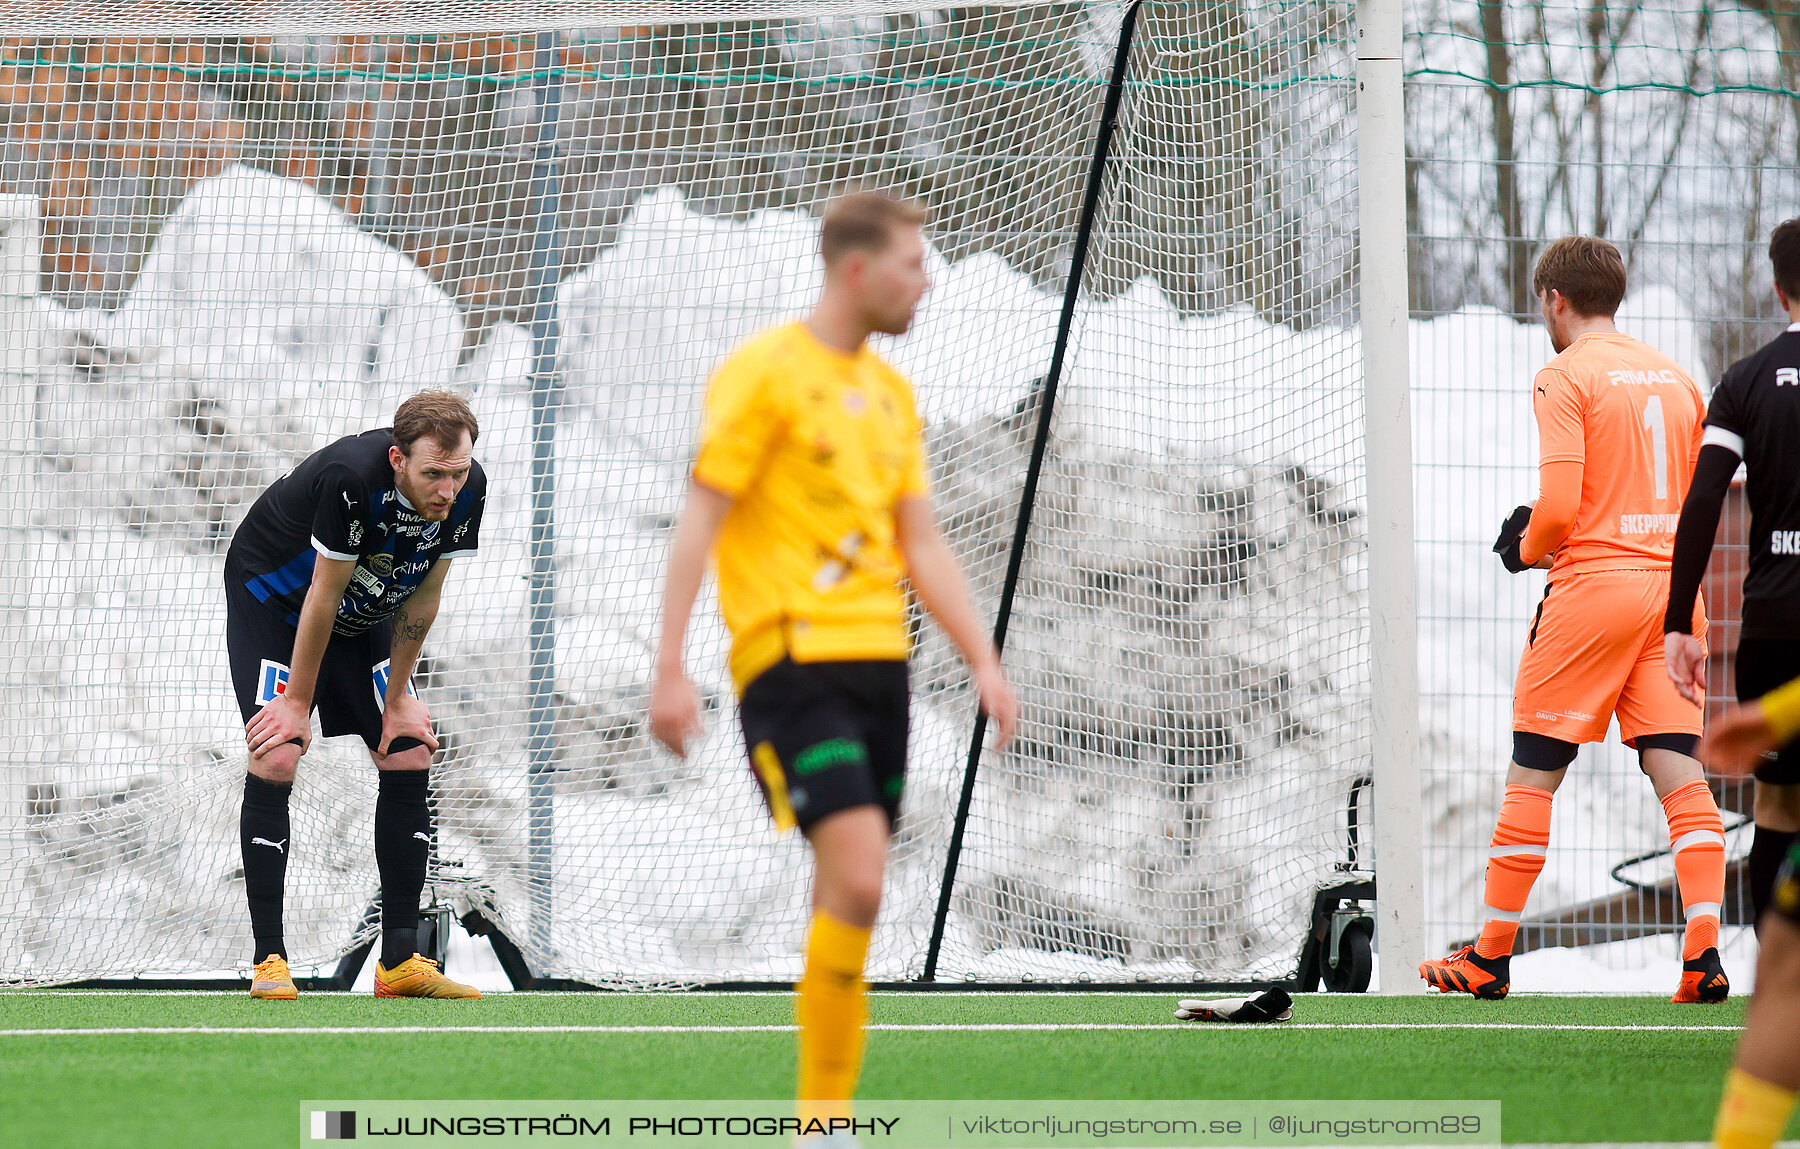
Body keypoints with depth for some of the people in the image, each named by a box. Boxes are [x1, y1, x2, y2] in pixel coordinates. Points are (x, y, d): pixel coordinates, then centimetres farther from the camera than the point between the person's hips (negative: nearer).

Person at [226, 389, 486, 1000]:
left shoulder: (468, 488, -20)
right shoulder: (353, 477, -39)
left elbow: (422, 596, -8)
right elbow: (324, 594, -29)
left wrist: (398, 697, -4)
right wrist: (297, 703, -20)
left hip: (363, 616, 6)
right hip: (272, 600, -6)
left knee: (410, 756, -2)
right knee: (276, 760, -19)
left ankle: (400, 962, 2)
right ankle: (269, 961, -15)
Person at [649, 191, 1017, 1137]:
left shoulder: (891, 392, 17)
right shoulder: (763, 373, -6)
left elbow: (921, 543, 21)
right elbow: (700, 522, -8)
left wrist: (983, 661, 13)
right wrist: (669, 670, -13)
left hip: (879, 658, 7)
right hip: (792, 658, -7)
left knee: (849, 895, 6)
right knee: (856, 879, -18)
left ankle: (826, 1117, 12)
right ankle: (822, 1112, -12)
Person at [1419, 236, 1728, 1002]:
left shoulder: (1565, 377, -6)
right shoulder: (1676, 379, 14)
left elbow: (1558, 507, -15)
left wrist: (1527, 549, 4)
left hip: (1592, 584, -6)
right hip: (1670, 587, 6)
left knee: (1532, 774, 3)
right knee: (1679, 771, 0)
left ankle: (1491, 957, 9)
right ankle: (1705, 951, -13)